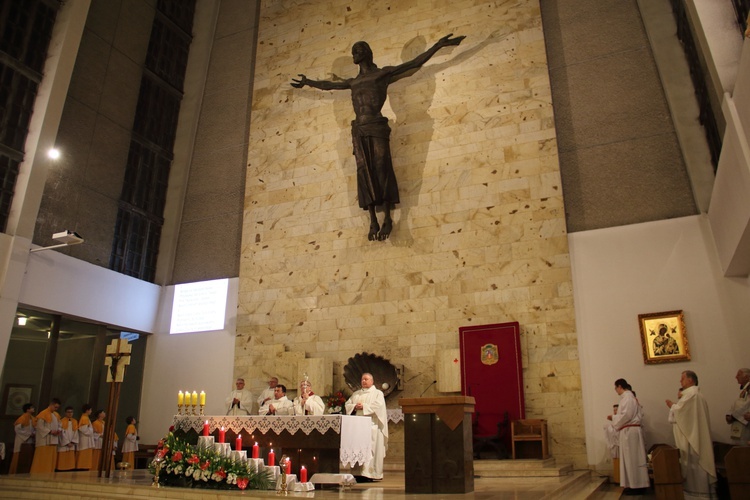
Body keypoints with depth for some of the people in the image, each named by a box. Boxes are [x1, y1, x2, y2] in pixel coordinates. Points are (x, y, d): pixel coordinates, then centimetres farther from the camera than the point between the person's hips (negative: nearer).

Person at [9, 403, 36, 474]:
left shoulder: (32, 419, 12)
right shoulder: (22, 418, -10)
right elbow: (17, 428, -16)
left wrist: (33, 434, -6)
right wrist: (29, 434, -14)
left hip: (29, 441, 7)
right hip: (21, 441, -7)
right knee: (19, 459, -5)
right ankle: (14, 473, 2)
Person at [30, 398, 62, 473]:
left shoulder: (56, 415, 15)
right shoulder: (43, 414, -8)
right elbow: (40, 427, -14)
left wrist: (59, 430, -2)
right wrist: (50, 431, -19)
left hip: (53, 441, 8)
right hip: (44, 441, -7)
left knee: (52, 460, 7)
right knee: (43, 460, -6)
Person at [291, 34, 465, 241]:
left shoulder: (383, 73, 12)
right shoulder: (353, 82, 26)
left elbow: (415, 63, 10)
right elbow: (328, 85, 41)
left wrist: (439, 45, 5)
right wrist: (308, 82, 53)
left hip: (377, 127, -4)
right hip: (359, 130, 5)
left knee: (381, 169, -10)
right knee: (365, 173, -5)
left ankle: (387, 218, -12)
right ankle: (373, 221, -9)